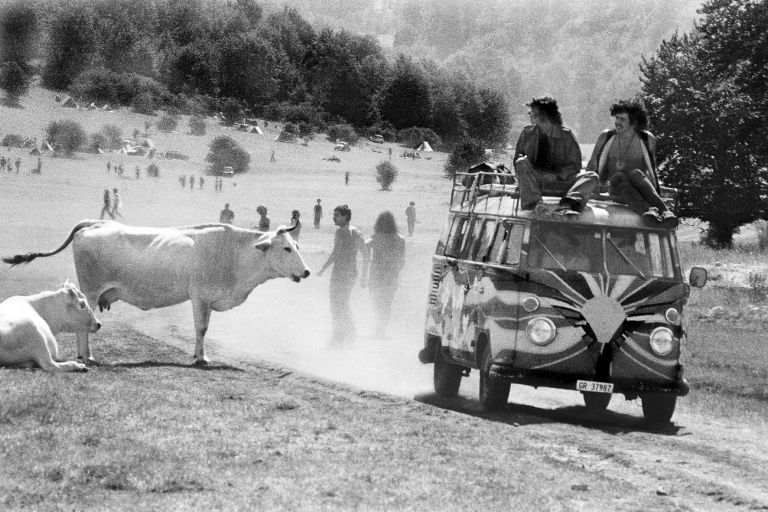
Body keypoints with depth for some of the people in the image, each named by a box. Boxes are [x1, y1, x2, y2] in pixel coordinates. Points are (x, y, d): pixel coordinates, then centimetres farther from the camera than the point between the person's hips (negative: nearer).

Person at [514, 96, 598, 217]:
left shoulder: (566, 136, 4)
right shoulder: (528, 133, 10)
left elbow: (575, 165, 2)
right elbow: (517, 159, 8)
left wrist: (556, 175, -15)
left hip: (560, 179, 0)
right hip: (534, 181, 0)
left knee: (592, 177, -23)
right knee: (522, 162, -29)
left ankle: (565, 206, -52)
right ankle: (534, 203, -47)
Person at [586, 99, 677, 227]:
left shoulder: (647, 139, 10)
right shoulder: (606, 137, 11)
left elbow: (651, 169, 19)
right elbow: (591, 166, 17)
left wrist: (655, 193, 10)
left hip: (640, 186, 0)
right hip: (614, 187, 0)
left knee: (635, 173, -36)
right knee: (619, 176, -36)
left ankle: (665, 211, -56)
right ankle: (647, 211, -62)